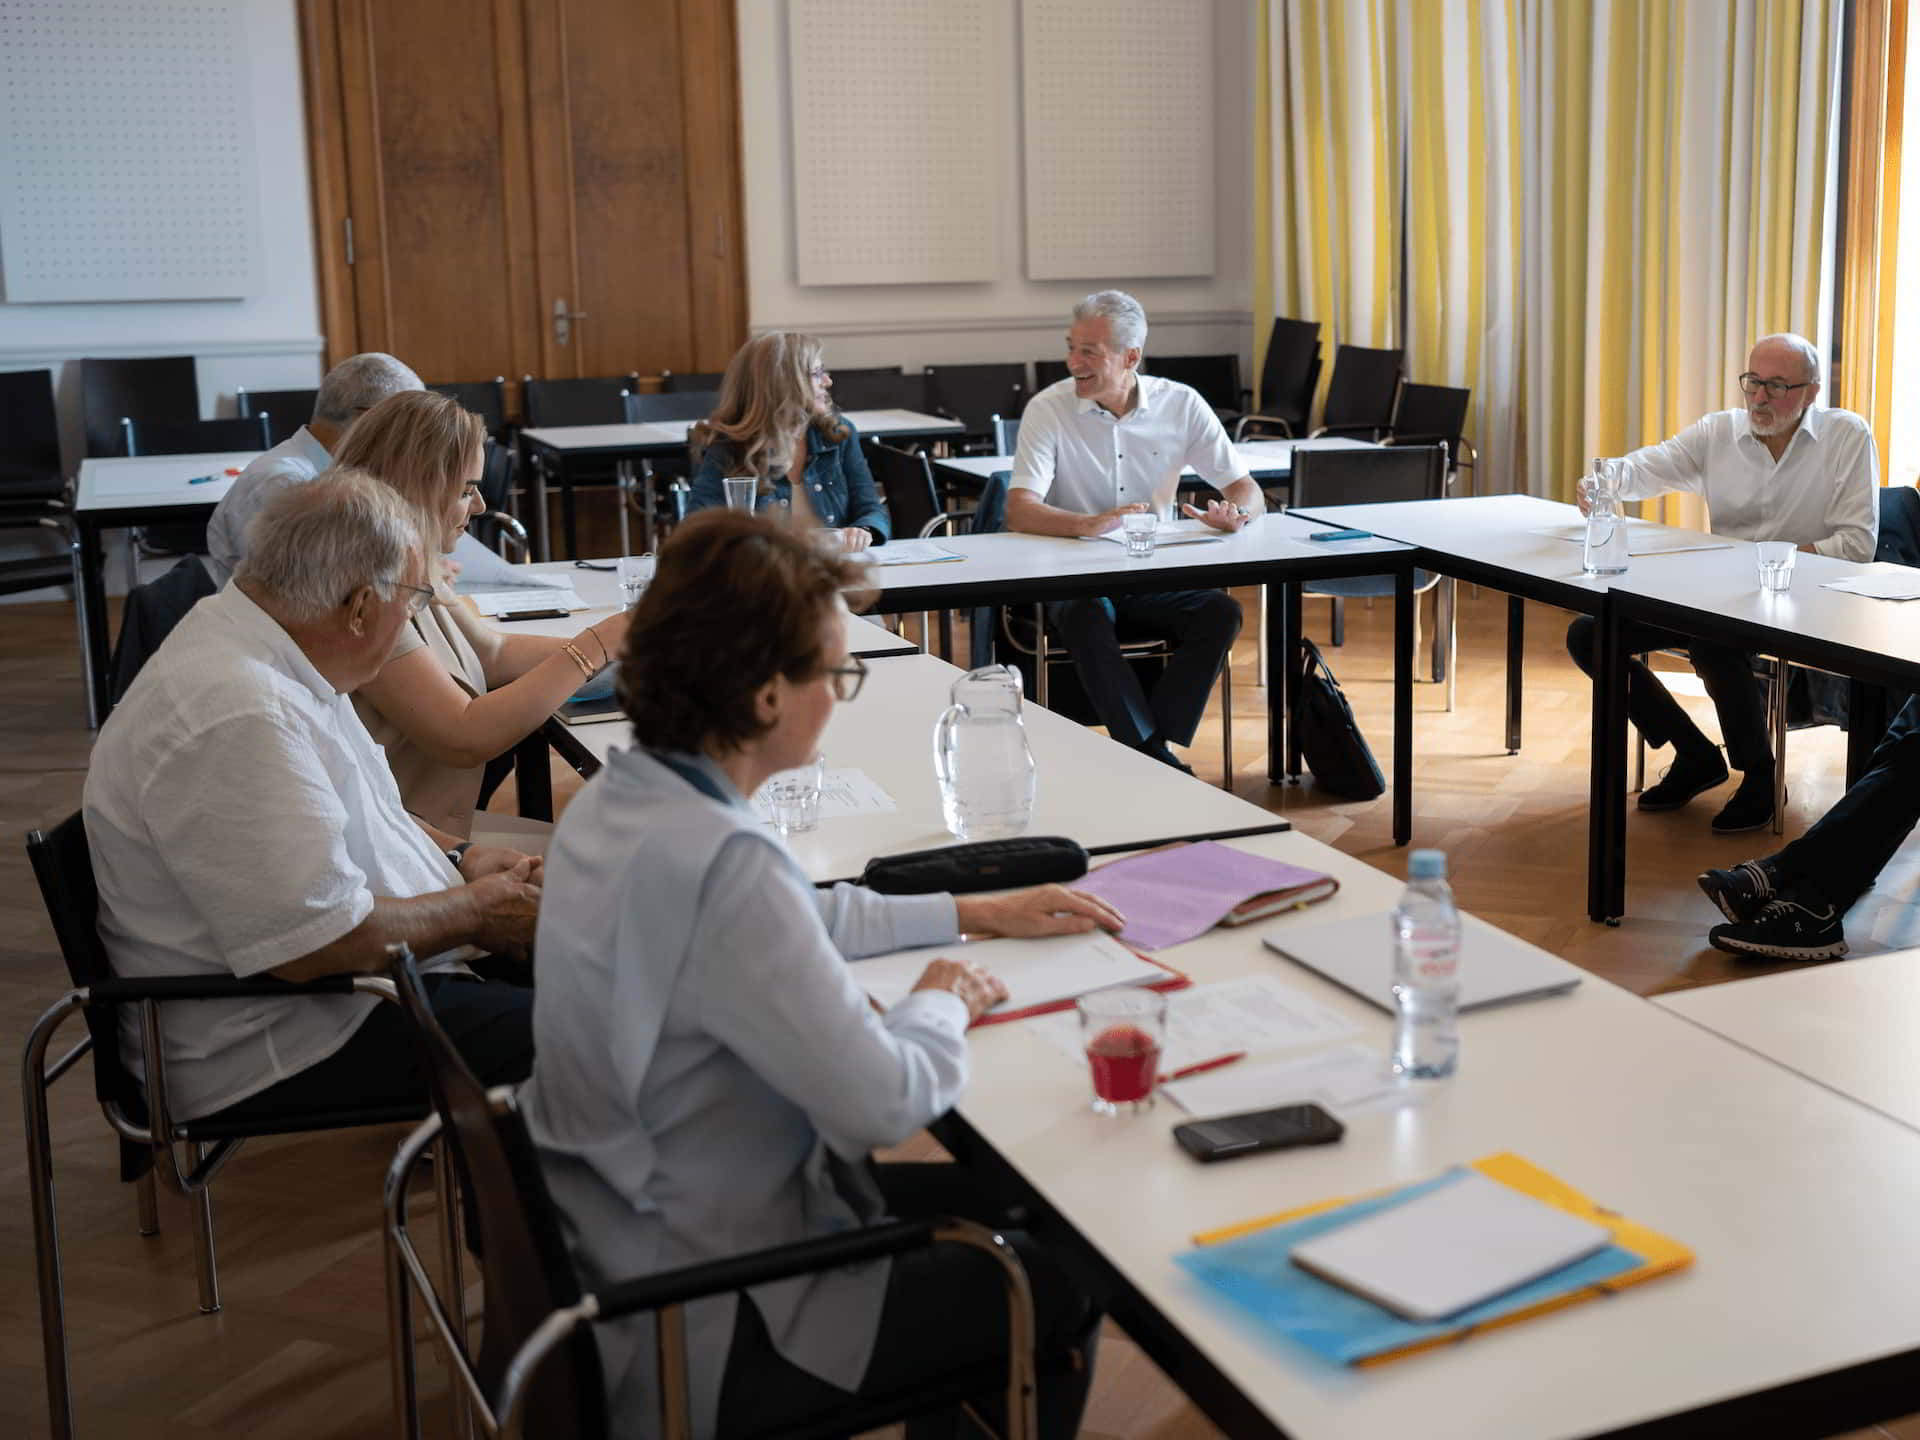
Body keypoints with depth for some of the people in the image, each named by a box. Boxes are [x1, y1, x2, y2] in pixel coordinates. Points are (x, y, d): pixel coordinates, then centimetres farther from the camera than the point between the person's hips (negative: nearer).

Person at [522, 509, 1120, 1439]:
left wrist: (974, 913, 14)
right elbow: (884, 1102, -28)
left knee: (984, 1200, 23)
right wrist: (943, 1004, -8)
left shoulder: (618, 800, -2)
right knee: (1061, 1283, 9)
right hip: (700, 1336, -9)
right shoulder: (717, 864, -32)